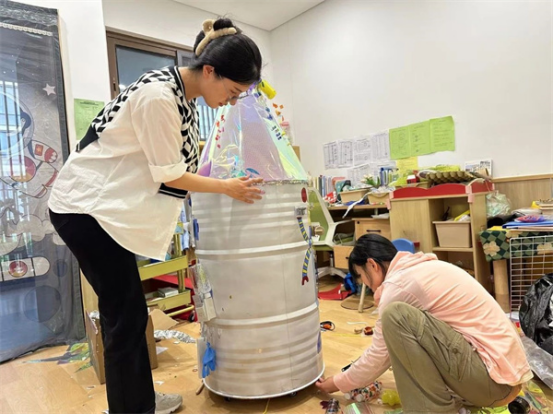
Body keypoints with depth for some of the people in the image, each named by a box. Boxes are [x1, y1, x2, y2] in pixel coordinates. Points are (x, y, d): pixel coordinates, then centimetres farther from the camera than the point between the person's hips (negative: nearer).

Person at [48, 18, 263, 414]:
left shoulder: (184, 90, 4)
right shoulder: (158, 97, -25)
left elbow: (176, 162, 12)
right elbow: (170, 175, -19)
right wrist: (228, 187, -9)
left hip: (104, 205, 9)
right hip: (84, 207, -9)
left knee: (127, 311, 14)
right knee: (125, 315, -4)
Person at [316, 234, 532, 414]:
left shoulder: (399, 283, -15)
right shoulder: (420, 268, 12)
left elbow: (379, 356, -4)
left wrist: (338, 383, 8)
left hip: (494, 376, -10)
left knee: (395, 315, -21)